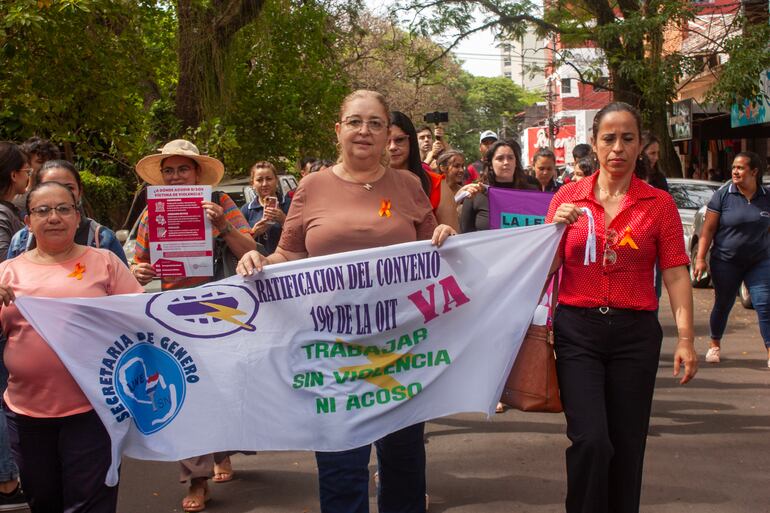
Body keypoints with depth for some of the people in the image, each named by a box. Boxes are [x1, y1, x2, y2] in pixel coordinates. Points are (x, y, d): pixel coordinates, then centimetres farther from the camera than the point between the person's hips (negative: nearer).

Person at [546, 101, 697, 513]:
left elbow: (676, 274, 0)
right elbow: (546, 270, 7)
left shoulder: (659, 204, 3)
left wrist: (685, 337, -8)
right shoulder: (567, 197, 4)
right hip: (577, 329, 0)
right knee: (590, 438, -13)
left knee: (627, 443, 7)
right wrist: (559, 229, -11)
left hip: (635, 332, 1)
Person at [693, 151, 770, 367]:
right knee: (723, 305, 10)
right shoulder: (723, 195, -6)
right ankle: (715, 345, 30)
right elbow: (708, 228, -7)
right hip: (726, 261, -1)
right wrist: (700, 258, -13)